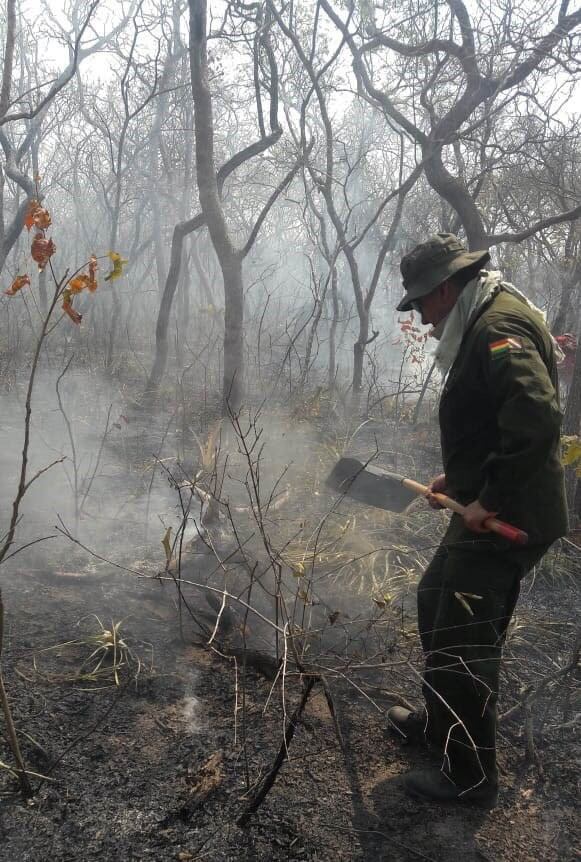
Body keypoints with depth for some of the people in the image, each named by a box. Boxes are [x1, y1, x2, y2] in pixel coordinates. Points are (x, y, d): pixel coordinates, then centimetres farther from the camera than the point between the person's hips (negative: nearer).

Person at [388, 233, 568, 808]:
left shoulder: (498, 329, -19)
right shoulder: (486, 323, 15)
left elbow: (537, 420, -32)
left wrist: (490, 499, -25)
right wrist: (459, 477, 16)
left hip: (504, 522, -11)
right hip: (488, 511, 11)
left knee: (461, 642, -1)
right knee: (435, 601, 22)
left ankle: (471, 776, 16)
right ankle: (442, 723, 39)